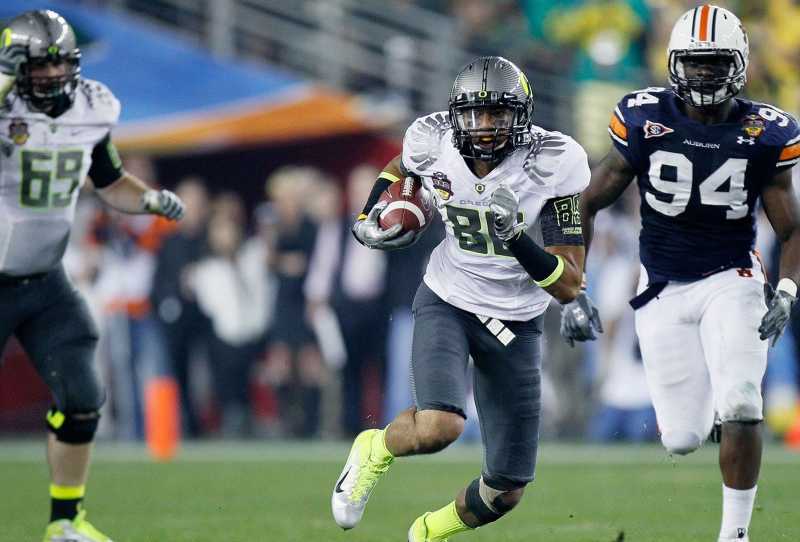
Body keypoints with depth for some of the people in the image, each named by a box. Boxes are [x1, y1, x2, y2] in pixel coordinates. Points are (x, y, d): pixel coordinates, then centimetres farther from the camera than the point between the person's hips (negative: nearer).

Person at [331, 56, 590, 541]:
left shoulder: (552, 164, -20)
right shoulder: (435, 142, -14)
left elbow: (569, 287, -19)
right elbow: (401, 168, 15)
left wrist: (514, 235, -33)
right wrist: (374, 218, -3)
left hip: (515, 324, 1)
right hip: (448, 304, -1)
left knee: (507, 491, 4)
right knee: (437, 428, -31)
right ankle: (376, 450, 4)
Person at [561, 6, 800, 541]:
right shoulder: (645, 120, -8)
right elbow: (586, 205, 1)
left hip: (731, 282, -1)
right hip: (663, 291, 1)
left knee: (739, 408, -22)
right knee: (682, 439, -2)